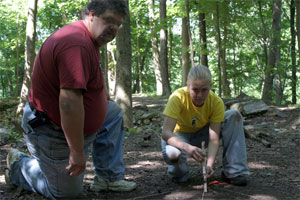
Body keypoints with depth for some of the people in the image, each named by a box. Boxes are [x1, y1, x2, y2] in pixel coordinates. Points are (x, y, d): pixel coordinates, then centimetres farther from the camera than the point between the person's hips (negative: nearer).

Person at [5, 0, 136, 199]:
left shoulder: (91, 40, 4)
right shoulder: (77, 44, -31)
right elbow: (69, 102, -36)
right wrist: (78, 152, -31)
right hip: (52, 132, -10)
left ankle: (109, 177, 14)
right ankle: (19, 165, 24)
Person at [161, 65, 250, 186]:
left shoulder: (216, 102, -22)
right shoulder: (178, 98, -30)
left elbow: (214, 138, -25)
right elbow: (166, 132, -37)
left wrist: (209, 164, -43)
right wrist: (187, 147, -55)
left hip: (202, 134, 3)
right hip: (179, 136, -3)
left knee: (234, 116, -20)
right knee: (172, 153, -41)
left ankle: (233, 171, -18)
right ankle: (180, 172, -2)